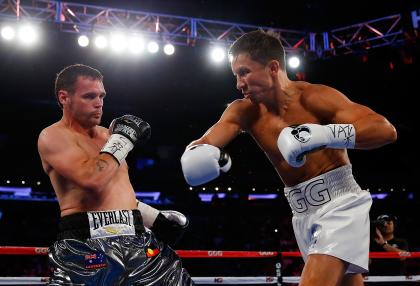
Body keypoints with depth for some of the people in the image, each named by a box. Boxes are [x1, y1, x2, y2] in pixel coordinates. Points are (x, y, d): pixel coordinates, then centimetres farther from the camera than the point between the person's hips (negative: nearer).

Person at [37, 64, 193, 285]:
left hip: (135, 240, 7)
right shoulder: (53, 136, -6)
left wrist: (155, 217, 21)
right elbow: (92, 180, -23)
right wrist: (122, 139, -10)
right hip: (87, 246, -7)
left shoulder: (106, 134, 18)